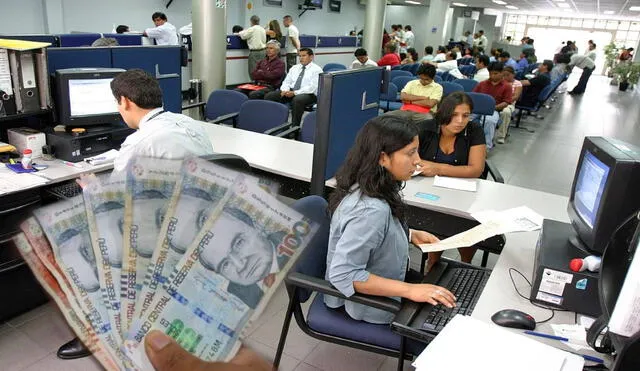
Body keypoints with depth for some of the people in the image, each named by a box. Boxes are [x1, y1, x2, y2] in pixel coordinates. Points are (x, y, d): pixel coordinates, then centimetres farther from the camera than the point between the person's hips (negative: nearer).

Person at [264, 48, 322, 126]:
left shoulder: (317, 69, -1)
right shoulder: (294, 68, 20)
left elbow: (312, 87, -13)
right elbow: (286, 82, 16)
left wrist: (295, 92, -22)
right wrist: (285, 90, -9)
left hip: (308, 94, -6)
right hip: (290, 91, 6)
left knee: (297, 100, -41)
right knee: (269, 96, -12)